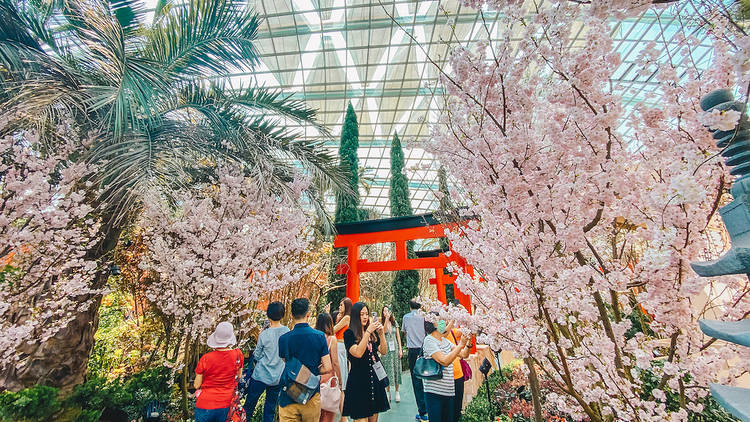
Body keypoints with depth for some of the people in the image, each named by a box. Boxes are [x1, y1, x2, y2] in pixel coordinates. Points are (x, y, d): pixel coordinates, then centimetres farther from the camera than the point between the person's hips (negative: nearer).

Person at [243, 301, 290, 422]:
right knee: (270, 407, 16)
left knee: (250, 403, 19)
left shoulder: (264, 335, -18)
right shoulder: (287, 331, -9)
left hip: (261, 376, -3)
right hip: (278, 377, 3)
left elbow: (257, 356, -5)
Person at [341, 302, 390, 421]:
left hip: (375, 378, 5)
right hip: (359, 380, -5)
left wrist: (381, 334, -9)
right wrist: (368, 332, -23)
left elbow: (383, 351, 5)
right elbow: (358, 353, -21)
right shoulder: (349, 334, -9)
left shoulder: (373, 333, 8)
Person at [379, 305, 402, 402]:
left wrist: (400, 349, 4)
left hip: (395, 348, 2)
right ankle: (388, 392, 13)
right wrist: (386, 319, -26)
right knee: (387, 369, 1)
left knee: (396, 369, 4)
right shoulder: (381, 323, 0)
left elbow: (398, 336, 9)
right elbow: (383, 331, -21)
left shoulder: (394, 322, 8)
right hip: (386, 349, -2)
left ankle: (397, 392, 15)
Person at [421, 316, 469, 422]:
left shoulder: (445, 341, 9)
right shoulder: (429, 341, -16)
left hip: (449, 391, 7)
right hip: (434, 392, -7)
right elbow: (444, 361, -25)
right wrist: (460, 344, -22)